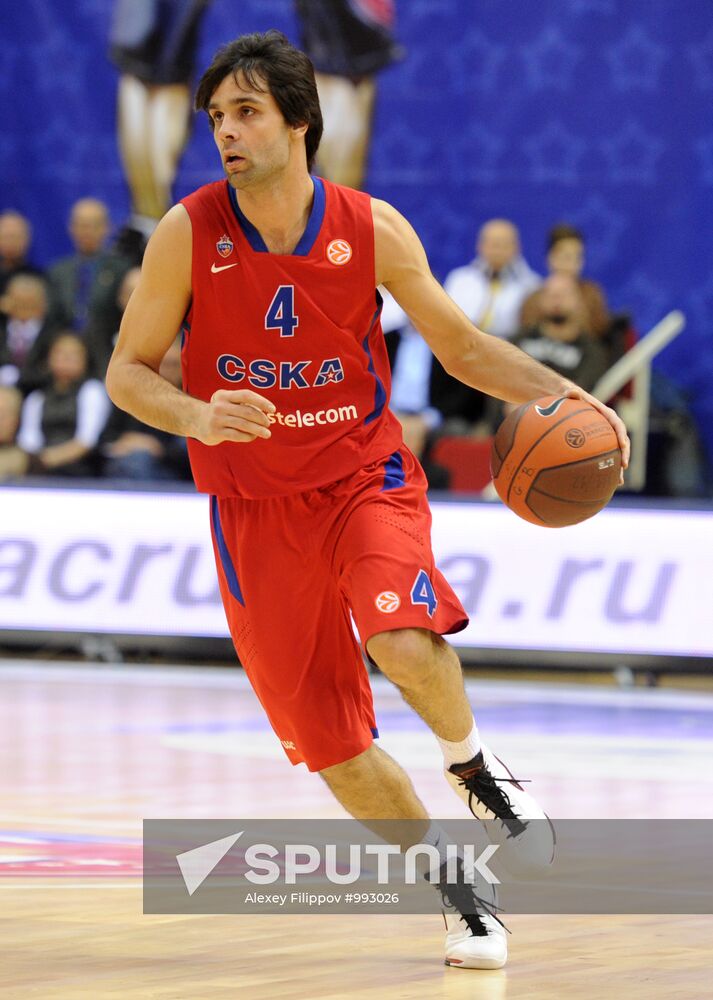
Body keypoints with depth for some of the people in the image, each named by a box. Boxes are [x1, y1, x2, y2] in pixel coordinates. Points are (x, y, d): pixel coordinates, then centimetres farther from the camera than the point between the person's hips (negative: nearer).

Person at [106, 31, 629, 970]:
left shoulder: (371, 229, -8)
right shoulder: (189, 233, -11)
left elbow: (461, 346, 4)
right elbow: (127, 372, -4)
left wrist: (562, 395, -12)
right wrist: (198, 418, -25)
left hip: (364, 478, -1)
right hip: (257, 509, 1)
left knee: (406, 642, -31)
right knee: (332, 744, 3)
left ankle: (472, 766, 0)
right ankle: (457, 894, 22)